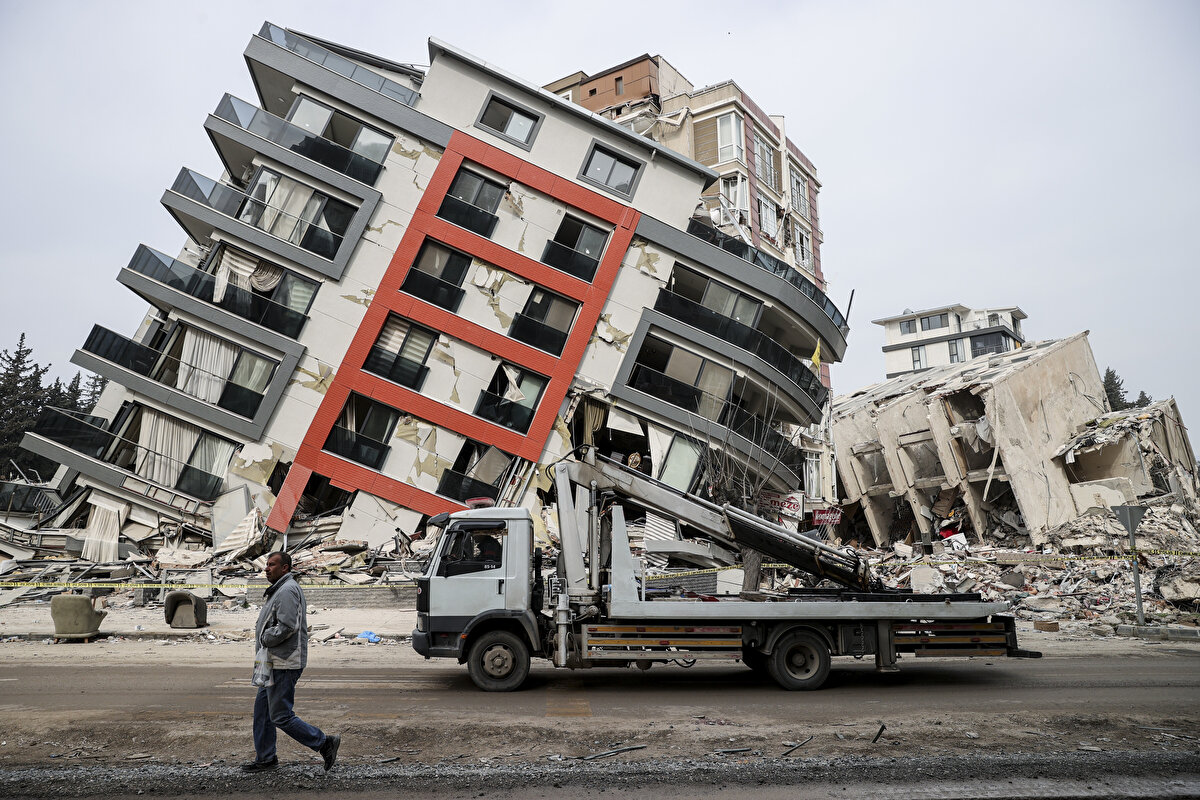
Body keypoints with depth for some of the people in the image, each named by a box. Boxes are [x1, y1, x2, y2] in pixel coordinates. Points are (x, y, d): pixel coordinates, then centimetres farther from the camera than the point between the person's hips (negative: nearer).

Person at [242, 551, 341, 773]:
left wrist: (265, 639, -13)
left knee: (281, 716, -7)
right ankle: (265, 758, 26)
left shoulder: (287, 590, -18)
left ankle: (325, 743, 0)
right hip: (276, 662, 11)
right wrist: (263, 636, 9)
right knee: (262, 709, 15)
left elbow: (287, 626, -26)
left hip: (284, 664, -11)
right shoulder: (278, 590, 18)